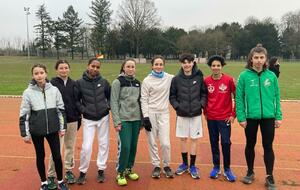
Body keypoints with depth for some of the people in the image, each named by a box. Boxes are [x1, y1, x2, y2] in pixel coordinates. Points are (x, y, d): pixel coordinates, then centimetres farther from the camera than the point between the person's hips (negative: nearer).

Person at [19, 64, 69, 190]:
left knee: (57, 156, 7)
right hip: (36, 131, -1)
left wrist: (62, 127, 3)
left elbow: (61, 109, 3)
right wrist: (25, 133, -4)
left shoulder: (54, 90, -3)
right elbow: (24, 114, -3)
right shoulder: (28, 92, -7)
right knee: (40, 156, 13)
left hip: (52, 129, 1)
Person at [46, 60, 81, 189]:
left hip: (73, 121, 4)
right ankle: (51, 176, 11)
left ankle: (69, 171, 28)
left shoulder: (73, 84, 7)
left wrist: (78, 117, 11)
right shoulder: (52, 84, -6)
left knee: (70, 147, 13)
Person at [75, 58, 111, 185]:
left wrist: (108, 106, -4)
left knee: (104, 144, 8)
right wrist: (83, 110, -9)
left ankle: (101, 170, 24)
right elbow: (76, 100, 2)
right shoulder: (80, 83, -6)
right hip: (88, 119, -2)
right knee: (86, 147, -4)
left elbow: (110, 96, 10)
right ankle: (82, 172, 16)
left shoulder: (104, 82, -2)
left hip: (103, 117, 2)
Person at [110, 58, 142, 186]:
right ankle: (120, 173, 10)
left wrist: (142, 119, 12)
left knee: (133, 146, 9)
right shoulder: (118, 82, -5)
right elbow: (114, 102, -8)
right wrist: (116, 121, -13)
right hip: (124, 119, -5)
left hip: (136, 119, 5)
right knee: (124, 146, -8)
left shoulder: (137, 82, 11)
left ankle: (129, 169, 27)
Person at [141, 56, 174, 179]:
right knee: (152, 142, 5)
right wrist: (145, 117, -9)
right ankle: (156, 166, 23)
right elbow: (144, 100, -3)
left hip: (164, 113, 1)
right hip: (151, 113, -1)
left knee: (165, 143, -3)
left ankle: (166, 166, 20)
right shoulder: (147, 80, -2)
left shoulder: (169, 78, 3)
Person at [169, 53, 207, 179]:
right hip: (182, 114, 1)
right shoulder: (176, 79, -3)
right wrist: (177, 106, -8)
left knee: (194, 139, 5)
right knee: (183, 139, 10)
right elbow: (172, 96, 3)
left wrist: (201, 104, -8)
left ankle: (192, 166, 18)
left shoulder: (199, 77, -2)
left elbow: (204, 93, 5)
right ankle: (184, 164, 26)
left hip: (196, 114, 0)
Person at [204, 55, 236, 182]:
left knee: (226, 143, 1)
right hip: (211, 118, 3)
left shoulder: (229, 80, -8)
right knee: (214, 143, 11)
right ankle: (216, 167, 25)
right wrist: (205, 112, 10)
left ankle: (227, 169, 17)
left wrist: (233, 114, -4)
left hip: (225, 118, -2)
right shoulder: (206, 81, 0)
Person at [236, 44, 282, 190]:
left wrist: (278, 116, 1)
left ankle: (269, 177, 23)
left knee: (268, 147, 8)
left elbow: (276, 97, 4)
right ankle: (250, 172, 32)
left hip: (268, 117, 1)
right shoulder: (244, 76, -7)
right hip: (250, 117, -1)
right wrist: (241, 117, -10)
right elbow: (239, 98, -6)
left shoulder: (271, 76, 0)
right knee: (250, 145, 14)